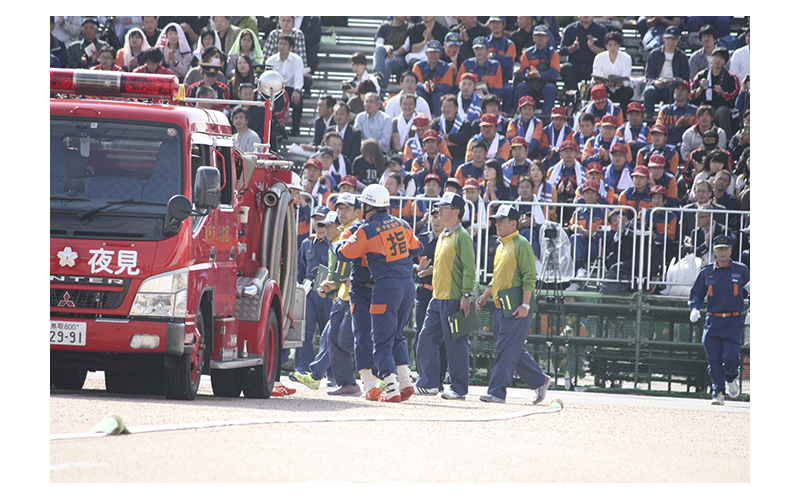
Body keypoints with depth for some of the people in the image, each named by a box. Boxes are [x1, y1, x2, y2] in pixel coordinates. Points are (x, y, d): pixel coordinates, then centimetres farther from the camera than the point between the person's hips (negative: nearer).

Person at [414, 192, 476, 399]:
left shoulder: (462, 236, -10)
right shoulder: (443, 236, 17)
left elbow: (469, 268, -15)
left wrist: (466, 295, -20)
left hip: (454, 299, -9)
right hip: (438, 297, 9)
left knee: (456, 344, -4)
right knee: (426, 339, 6)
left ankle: (459, 388, 2)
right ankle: (428, 383, 11)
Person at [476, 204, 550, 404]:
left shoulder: (521, 245, -8)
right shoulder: (501, 246, 19)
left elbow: (529, 276, -14)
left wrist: (525, 305, -20)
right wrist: (486, 295, 18)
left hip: (516, 308, -9)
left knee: (506, 349, -9)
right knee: (514, 351, 10)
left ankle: (497, 391, -10)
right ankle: (539, 381, 19)